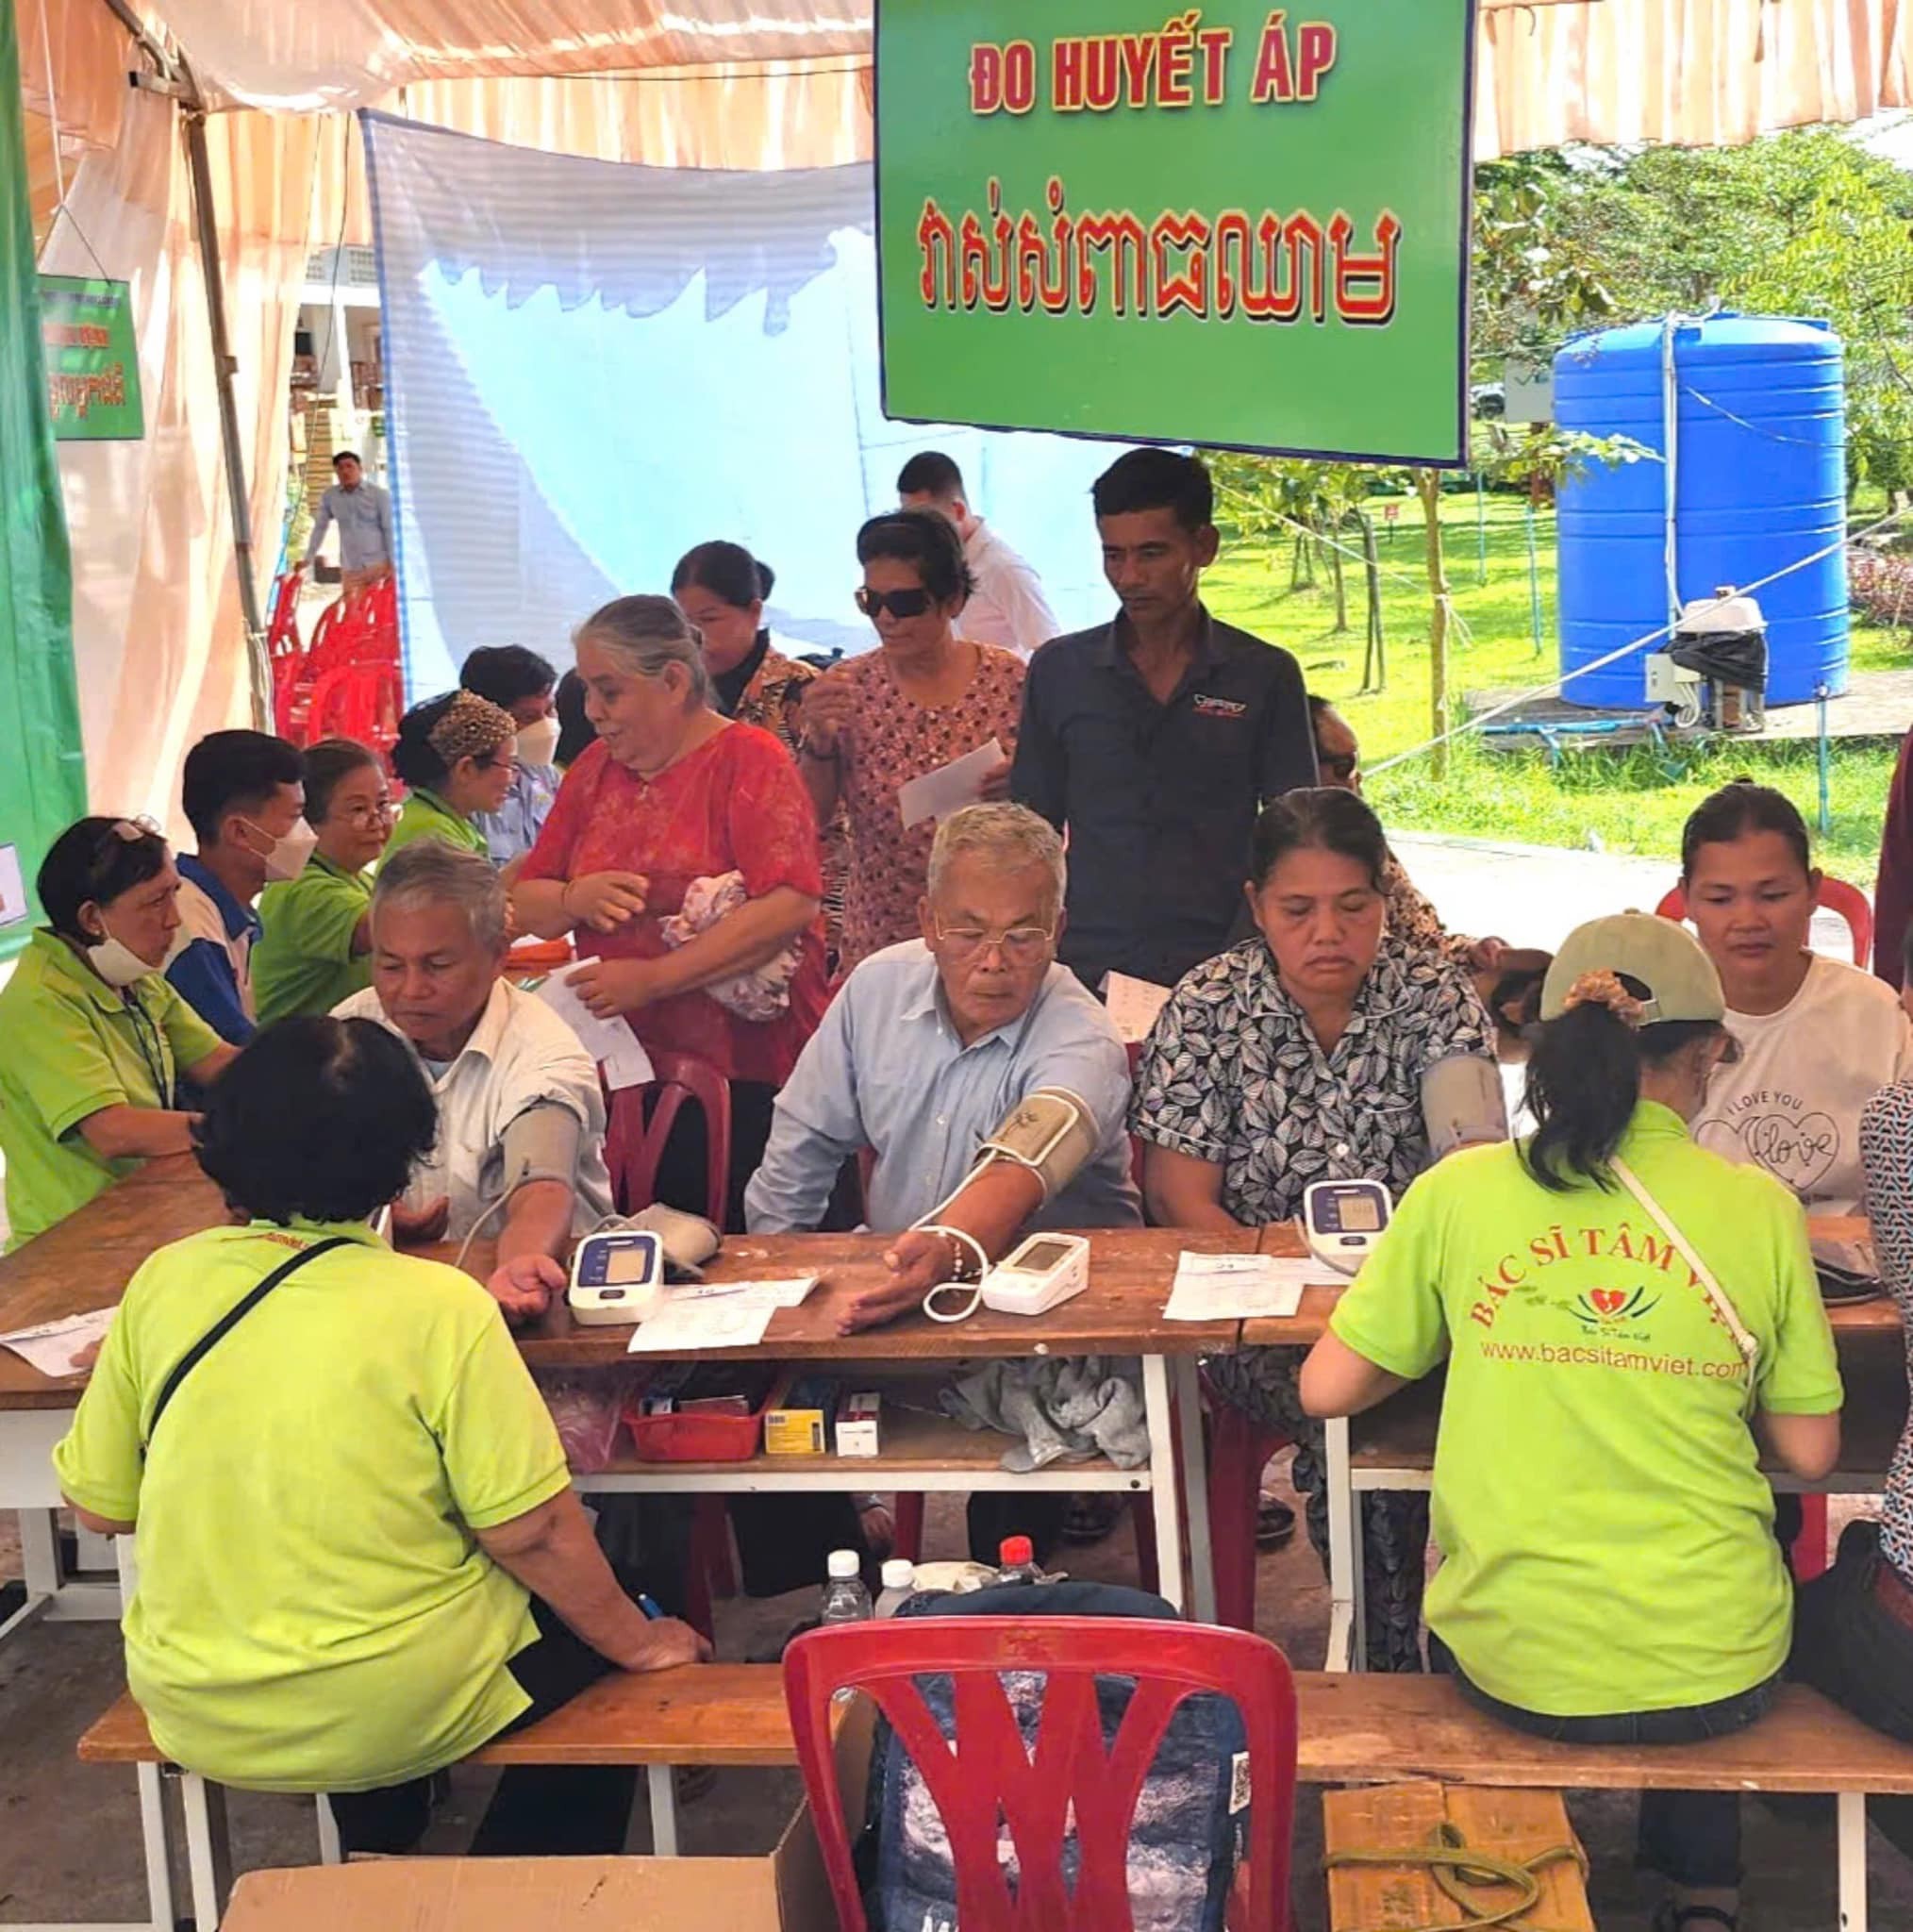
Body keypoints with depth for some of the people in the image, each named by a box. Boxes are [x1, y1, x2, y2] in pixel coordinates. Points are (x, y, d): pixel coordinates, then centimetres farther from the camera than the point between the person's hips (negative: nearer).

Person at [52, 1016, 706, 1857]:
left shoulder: (163, 1282, -9)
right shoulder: (438, 1306, -20)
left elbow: (99, 1505, -1)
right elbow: (531, 1533, -16)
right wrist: (636, 1642, 1)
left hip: (195, 1718, 5)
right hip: (389, 1719, -4)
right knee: (593, 1632, 23)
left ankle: (379, 1854, 38)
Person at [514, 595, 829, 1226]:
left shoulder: (747, 759, -5)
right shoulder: (595, 768, 14)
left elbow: (791, 906, -18)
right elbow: (528, 905, 17)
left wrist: (653, 978, -18)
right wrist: (575, 901, -7)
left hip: (745, 1078, -5)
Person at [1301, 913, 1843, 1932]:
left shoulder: (1459, 1193, -8)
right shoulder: (1759, 1208, -7)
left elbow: (1326, 1388, -3)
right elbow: (1809, 1449, 0)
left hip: (1512, 1665, 0)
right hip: (1719, 1671, 1)